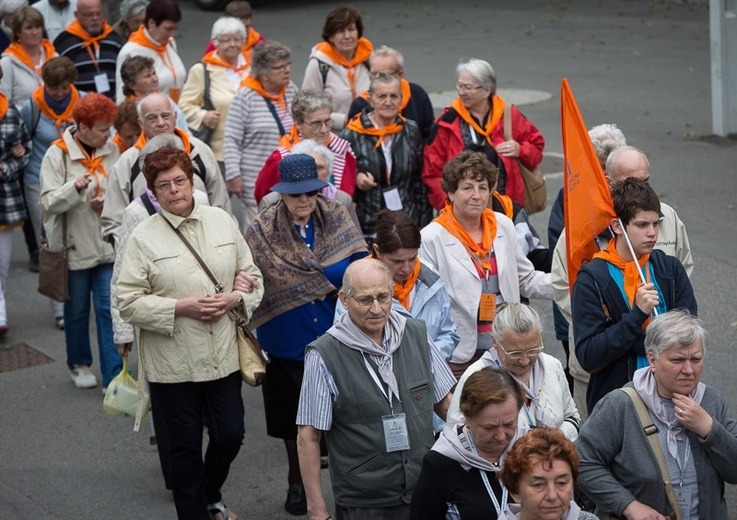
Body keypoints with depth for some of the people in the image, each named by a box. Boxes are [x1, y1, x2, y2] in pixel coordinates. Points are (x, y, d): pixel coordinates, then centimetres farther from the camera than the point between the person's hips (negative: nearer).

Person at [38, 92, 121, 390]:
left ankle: (113, 378, -1)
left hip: (108, 246, 2)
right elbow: (48, 202, -13)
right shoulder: (58, 154, -9)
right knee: (77, 310, 13)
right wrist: (74, 188, -30)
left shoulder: (111, 150, 3)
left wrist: (110, 203, -7)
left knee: (109, 309, -3)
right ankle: (79, 364, 34)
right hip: (75, 246, -2)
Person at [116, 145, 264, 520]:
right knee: (186, 446, 7)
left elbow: (251, 275, 11)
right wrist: (181, 308, -18)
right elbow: (128, 302, -8)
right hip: (173, 363, -3)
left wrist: (234, 299, -10)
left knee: (231, 434, 9)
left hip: (223, 357, 3)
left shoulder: (222, 221, 5)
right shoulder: (143, 237, -6)